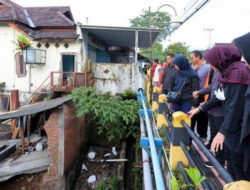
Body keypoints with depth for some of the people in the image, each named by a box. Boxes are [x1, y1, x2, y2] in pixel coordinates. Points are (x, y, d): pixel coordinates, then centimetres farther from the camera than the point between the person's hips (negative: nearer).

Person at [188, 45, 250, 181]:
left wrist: (223, 132, -26)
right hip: (232, 125, 9)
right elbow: (220, 97, 18)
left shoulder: (238, 72, -21)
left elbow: (236, 106, -26)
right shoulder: (228, 71, 8)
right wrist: (199, 109, 20)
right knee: (231, 159, 21)